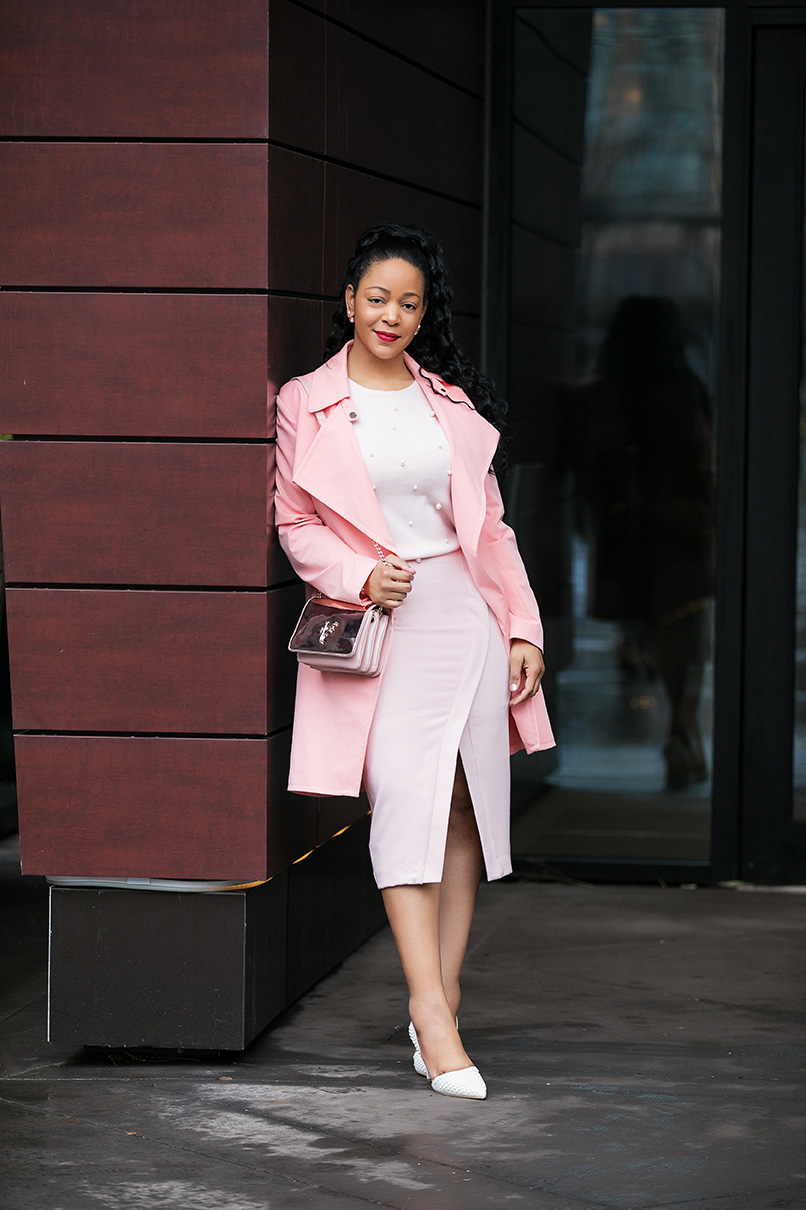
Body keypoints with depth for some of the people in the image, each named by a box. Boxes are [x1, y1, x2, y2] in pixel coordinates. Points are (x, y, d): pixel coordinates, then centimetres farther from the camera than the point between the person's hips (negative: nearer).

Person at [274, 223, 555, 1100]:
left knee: (466, 807, 1)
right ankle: (431, 1009, -19)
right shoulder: (306, 404, 4)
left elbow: (490, 525, 14)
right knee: (405, 796, -17)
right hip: (377, 626, -4)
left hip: (464, 614, 4)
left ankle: (440, 1001, 8)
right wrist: (361, 577, -11)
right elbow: (295, 522, 5)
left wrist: (522, 627, 9)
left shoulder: (451, 403, 13)